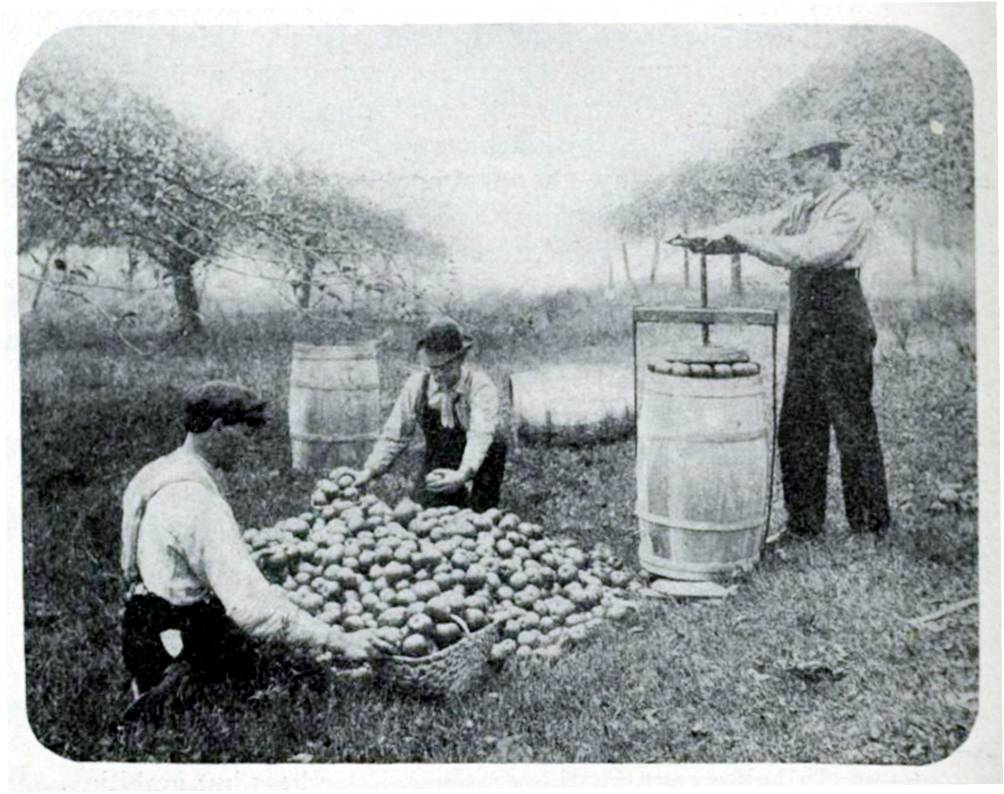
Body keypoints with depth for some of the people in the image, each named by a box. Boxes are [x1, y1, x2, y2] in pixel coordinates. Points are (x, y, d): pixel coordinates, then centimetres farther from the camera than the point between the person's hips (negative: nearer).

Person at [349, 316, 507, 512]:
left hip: (474, 467, 0)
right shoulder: (417, 385, -6)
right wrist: (369, 471, -16)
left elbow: (481, 436, -32)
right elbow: (394, 435, -4)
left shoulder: (480, 385, -17)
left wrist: (463, 474, -48)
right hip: (436, 467, 0)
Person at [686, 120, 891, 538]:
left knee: (853, 428, -2)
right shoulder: (803, 206, 17)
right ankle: (803, 522, 20)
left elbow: (810, 251, -23)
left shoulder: (853, 206, -10)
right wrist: (709, 238, -10)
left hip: (841, 328, -8)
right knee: (797, 429, 10)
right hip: (805, 325, 8)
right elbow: (761, 225, 7)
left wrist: (746, 241, -23)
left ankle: (871, 527, 8)